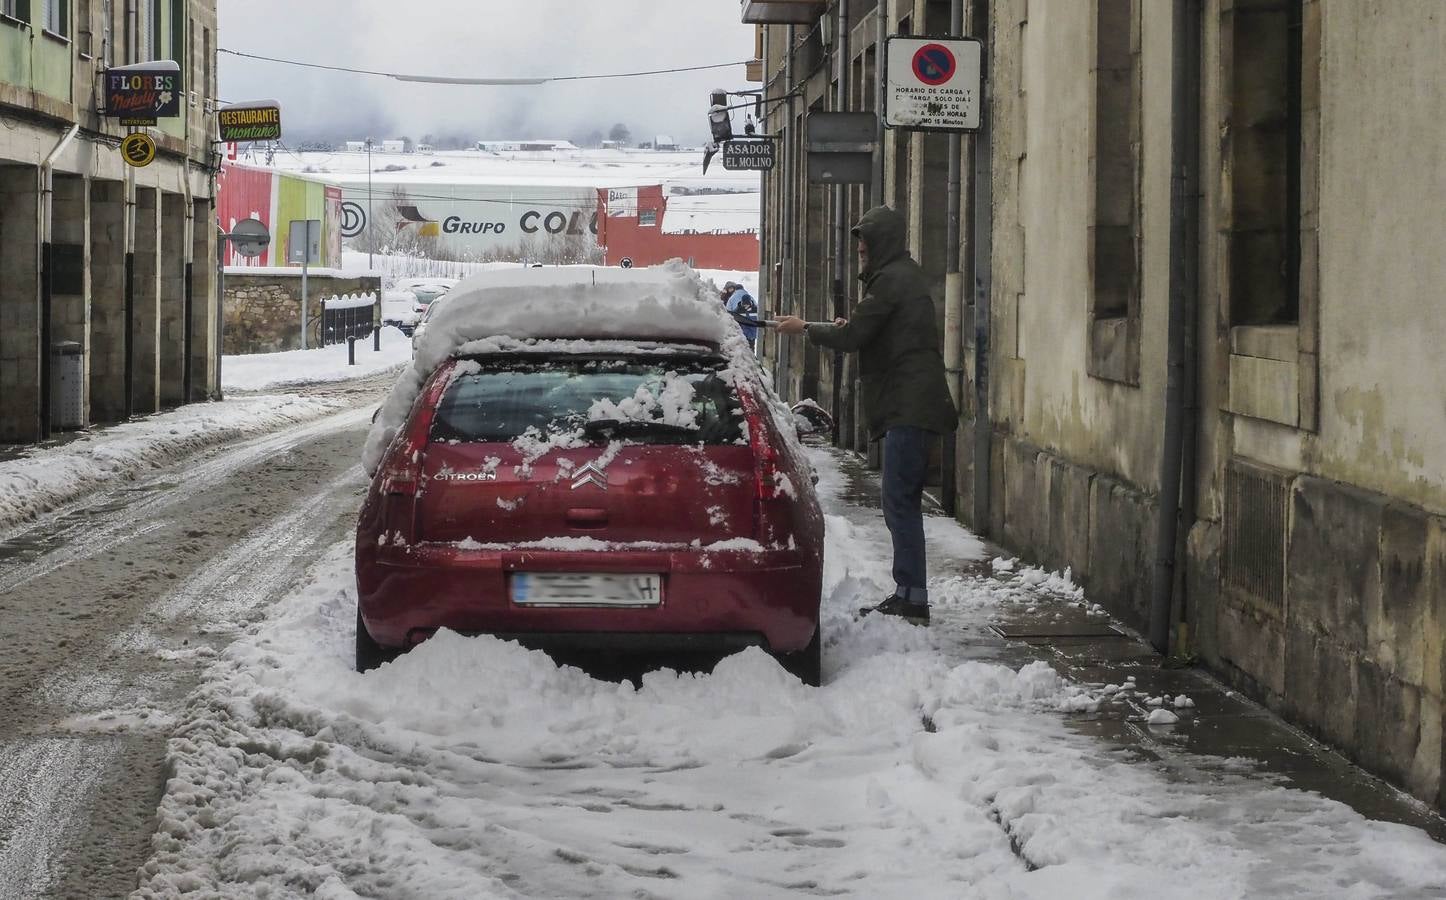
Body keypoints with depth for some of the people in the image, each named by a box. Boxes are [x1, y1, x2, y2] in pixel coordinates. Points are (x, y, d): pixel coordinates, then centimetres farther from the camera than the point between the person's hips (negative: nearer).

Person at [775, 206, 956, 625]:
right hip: (912, 405, 11)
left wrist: (806, 328, 2)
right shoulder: (906, 275, 21)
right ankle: (907, 595, 16)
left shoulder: (891, 280, -11)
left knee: (899, 502, -11)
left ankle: (912, 598, -13)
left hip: (908, 406, -11)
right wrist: (850, 327, 11)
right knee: (902, 502, 12)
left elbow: (850, 338, -12)